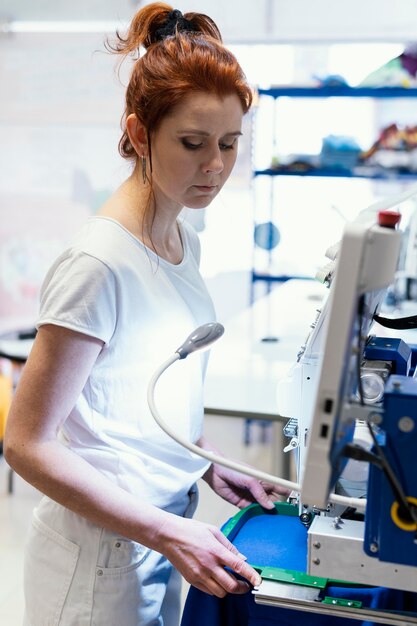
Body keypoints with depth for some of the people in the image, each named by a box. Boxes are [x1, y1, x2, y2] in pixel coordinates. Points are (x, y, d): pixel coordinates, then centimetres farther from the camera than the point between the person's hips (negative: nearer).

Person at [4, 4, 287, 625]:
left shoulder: (185, 241, 3)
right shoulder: (99, 264, -23)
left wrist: (210, 466, 2)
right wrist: (165, 532, -23)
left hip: (165, 527, 8)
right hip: (101, 556, -7)